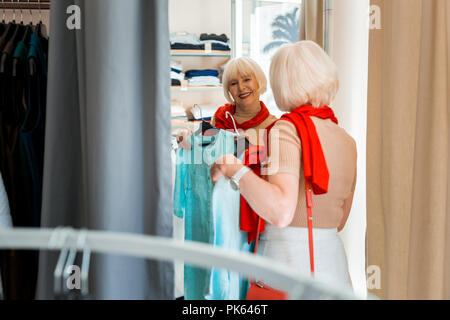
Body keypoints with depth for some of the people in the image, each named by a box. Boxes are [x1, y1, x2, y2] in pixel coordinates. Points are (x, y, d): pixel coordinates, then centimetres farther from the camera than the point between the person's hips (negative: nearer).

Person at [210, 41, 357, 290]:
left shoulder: (287, 129, -11)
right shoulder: (347, 141, 9)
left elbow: (282, 213, -26)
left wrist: (234, 169, -15)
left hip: (288, 260, -7)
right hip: (334, 265, 7)